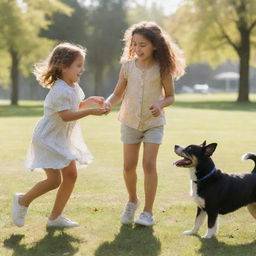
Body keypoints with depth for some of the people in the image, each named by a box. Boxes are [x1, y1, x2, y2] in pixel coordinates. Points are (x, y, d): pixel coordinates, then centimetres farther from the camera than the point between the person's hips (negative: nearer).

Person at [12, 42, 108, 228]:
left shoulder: (74, 87, 6)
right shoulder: (60, 90, -24)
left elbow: (76, 107, 21)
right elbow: (66, 115, -31)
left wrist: (91, 100, 4)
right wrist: (91, 111, -34)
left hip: (64, 139, 10)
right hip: (48, 139, -10)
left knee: (71, 175, 6)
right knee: (54, 180, -11)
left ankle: (55, 217, 16)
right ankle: (23, 201, 13)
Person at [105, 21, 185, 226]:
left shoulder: (162, 68, -11)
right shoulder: (128, 65, -6)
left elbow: (170, 96, -2)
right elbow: (118, 93, 2)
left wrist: (161, 104, -23)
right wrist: (108, 103, -19)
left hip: (154, 122, -2)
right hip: (130, 122, 2)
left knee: (149, 164, -11)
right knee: (129, 166, 3)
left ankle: (148, 212, -2)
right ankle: (132, 201, 30)